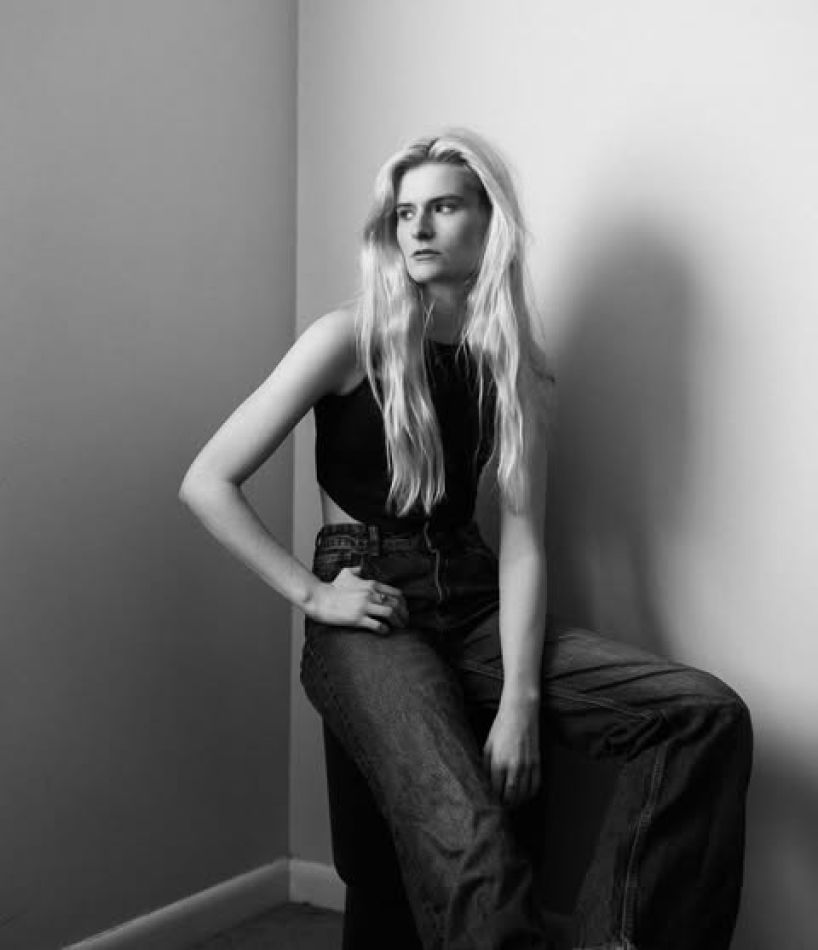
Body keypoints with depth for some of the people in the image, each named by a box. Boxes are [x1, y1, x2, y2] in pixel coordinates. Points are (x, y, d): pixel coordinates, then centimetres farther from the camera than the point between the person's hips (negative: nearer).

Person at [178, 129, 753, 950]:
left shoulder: (514, 367, 7)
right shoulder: (352, 341, -4)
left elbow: (522, 541, -2)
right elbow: (206, 483, -5)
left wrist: (519, 701, -14)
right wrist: (310, 593, -9)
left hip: (474, 601, 5)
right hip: (370, 615, -4)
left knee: (709, 714, -15)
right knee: (468, 844, -33)